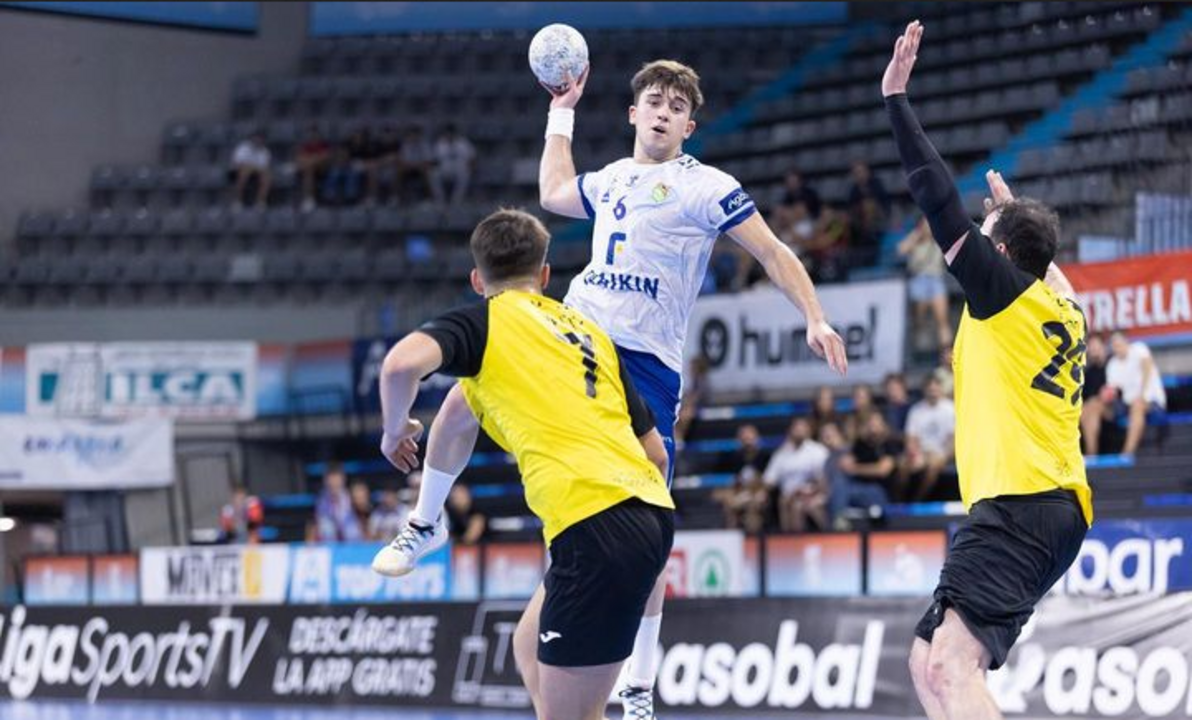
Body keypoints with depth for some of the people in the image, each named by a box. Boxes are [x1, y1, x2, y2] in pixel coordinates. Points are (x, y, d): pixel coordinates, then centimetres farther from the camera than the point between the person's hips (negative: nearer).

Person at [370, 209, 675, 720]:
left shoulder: (485, 319, 8)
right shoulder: (590, 331, 25)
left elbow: (403, 363, -13)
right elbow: (656, 453, 23)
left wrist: (395, 430, 6)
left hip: (595, 525, -8)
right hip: (651, 510, 8)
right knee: (532, 652, 27)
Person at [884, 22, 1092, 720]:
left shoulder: (1004, 292, -1)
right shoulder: (1064, 311, 20)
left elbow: (940, 199, -4)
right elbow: (1044, 262, 45)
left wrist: (897, 98, 1)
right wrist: (1015, 213, 59)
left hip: (1018, 503, -10)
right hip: (1060, 508, 10)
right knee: (929, 663, 14)